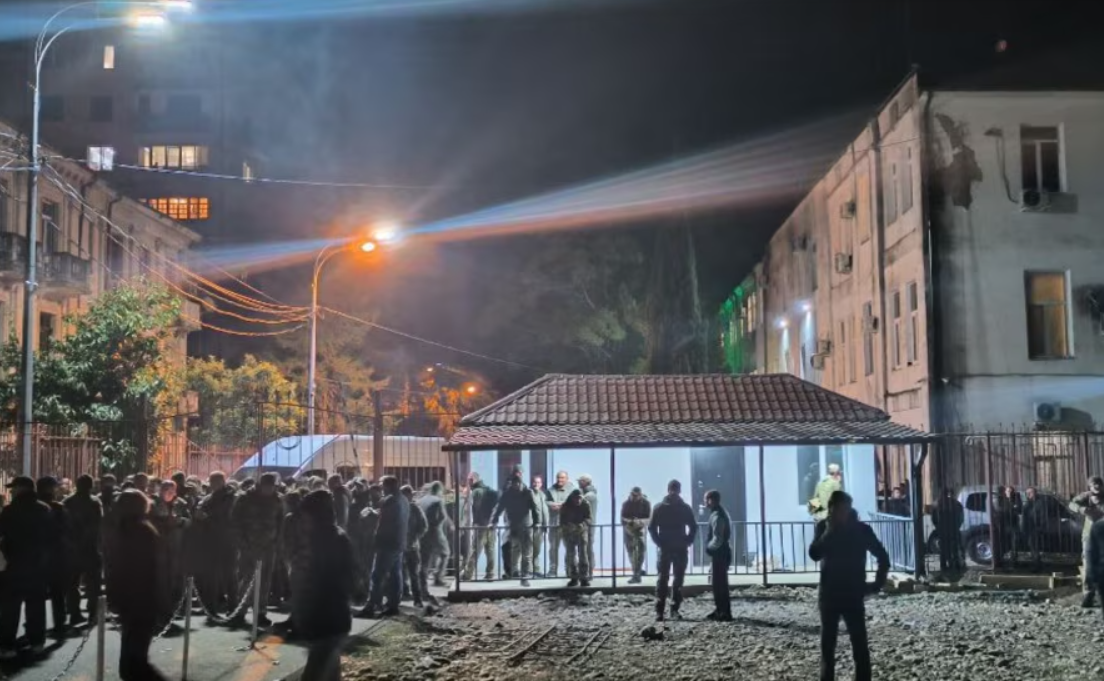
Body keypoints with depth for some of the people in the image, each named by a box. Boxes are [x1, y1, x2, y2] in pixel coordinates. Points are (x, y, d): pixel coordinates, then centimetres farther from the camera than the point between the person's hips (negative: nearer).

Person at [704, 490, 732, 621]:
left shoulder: (717, 516, -18)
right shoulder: (721, 513, 13)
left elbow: (717, 540, -23)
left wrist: (708, 547, -7)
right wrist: (710, 546, 12)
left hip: (719, 554, -10)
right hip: (721, 553, 10)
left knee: (719, 584, -6)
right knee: (718, 583, 16)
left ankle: (725, 613, -3)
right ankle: (720, 610, 23)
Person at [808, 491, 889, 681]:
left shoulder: (861, 529, -5)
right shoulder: (823, 527, -2)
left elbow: (883, 557, 2)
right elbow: (814, 554, -16)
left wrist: (877, 584, -2)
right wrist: (828, 532, -22)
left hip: (853, 594, -2)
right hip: (829, 594, 2)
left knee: (860, 645, -5)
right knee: (827, 644, 7)